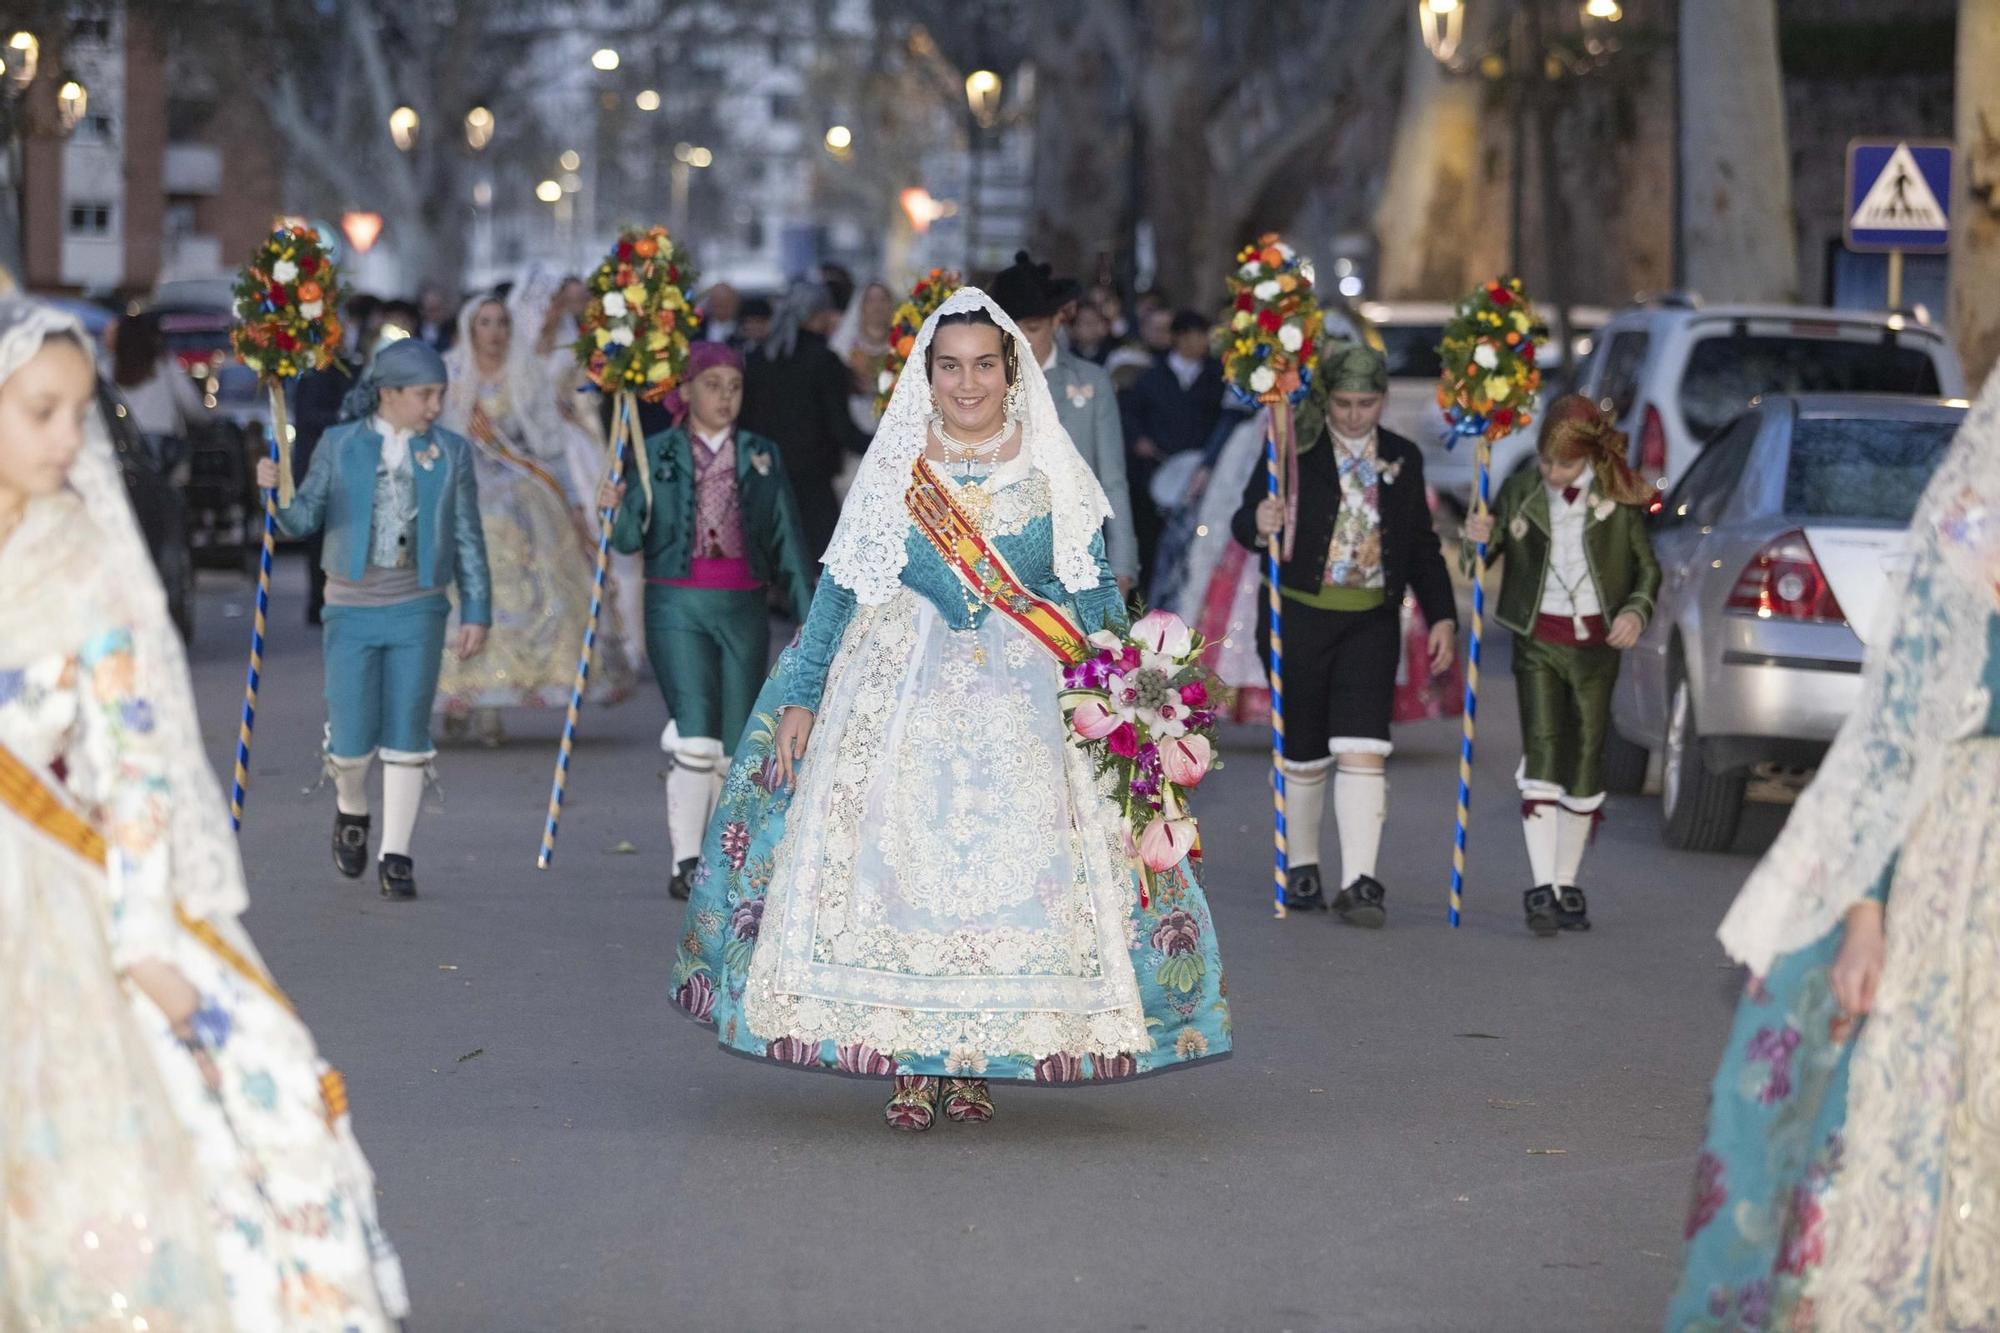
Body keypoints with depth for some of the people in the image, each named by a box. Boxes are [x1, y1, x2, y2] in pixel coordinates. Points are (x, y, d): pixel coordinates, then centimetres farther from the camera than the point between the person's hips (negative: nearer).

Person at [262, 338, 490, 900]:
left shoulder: (450, 452, 4)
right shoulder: (340, 444, 2)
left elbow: (467, 538, 6)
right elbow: (305, 519, 0)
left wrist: (477, 613, 2)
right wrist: (276, 489, -20)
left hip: (417, 607, 0)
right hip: (351, 607, 0)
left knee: (406, 735, -3)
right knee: (352, 741, -1)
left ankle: (397, 858, 6)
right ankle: (351, 808, 32)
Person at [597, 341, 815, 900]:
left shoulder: (762, 456, 11)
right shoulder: (657, 453, 5)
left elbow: (787, 541, 10)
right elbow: (632, 539, 2)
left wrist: (809, 617, 4)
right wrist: (619, 508, -20)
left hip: (743, 608, 3)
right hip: (677, 607, -3)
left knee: (735, 745, 3)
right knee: (696, 738, -16)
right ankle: (685, 863, -11)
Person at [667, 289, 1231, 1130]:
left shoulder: (1051, 472, 5)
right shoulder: (892, 470, 4)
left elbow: (1094, 596, 7)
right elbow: (839, 588, 5)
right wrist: (800, 697, 1)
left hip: (1020, 705, 0)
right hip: (899, 696, 0)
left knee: (1006, 866, -3)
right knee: (893, 861, -5)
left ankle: (973, 1062, 6)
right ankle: (908, 1063, 1)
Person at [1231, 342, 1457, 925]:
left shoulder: (1403, 459, 8)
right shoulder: (1293, 448, -3)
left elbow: (1422, 545, 16)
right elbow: (1245, 520, -6)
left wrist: (1442, 615, 8)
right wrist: (1259, 524, -29)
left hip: (1372, 623, 2)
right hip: (1299, 618, -1)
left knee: (1363, 749, -11)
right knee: (1304, 752, 8)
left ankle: (1359, 883, -13)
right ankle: (1301, 869, 26)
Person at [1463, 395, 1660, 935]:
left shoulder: (1619, 496, -2)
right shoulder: (1521, 491, -1)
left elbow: (1648, 567, 7)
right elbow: (1485, 556, 8)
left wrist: (1636, 610, -11)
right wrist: (1478, 541, -15)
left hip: (1596, 642, 1)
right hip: (1538, 640, -1)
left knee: (1585, 761, 5)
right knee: (1542, 753, -12)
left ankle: (1567, 886, 17)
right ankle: (1540, 888, -17)